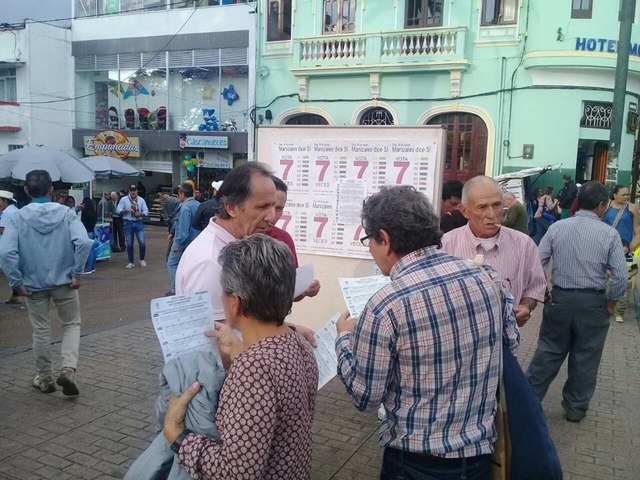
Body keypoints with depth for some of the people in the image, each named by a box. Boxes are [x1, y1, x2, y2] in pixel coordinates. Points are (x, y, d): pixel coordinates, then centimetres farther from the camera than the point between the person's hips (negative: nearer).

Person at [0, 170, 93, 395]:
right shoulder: (66, 213, -6)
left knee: (41, 331, 15)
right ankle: (68, 369, -3)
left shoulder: (18, 217, -7)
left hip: (34, 285, 1)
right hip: (64, 282, 0)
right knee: (71, 324, 16)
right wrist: (76, 273, -11)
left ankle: (44, 378, 27)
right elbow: (83, 242, -20)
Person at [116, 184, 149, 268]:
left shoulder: (141, 200, 9)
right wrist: (126, 210, -19)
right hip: (128, 223, -1)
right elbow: (118, 210, -3)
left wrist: (140, 213, -15)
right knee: (129, 243, 3)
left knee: (142, 242, -5)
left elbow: (146, 211, 5)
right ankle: (131, 262, 12)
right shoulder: (124, 199, 4)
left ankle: (142, 260, 14)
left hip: (139, 223, 1)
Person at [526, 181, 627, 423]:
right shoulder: (609, 234, -9)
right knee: (585, 357, 13)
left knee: (548, 351, 14)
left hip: (559, 298, 2)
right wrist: (611, 302, 5)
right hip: (592, 302, -2)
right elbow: (621, 276, -10)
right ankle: (575, 408, 26)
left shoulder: (557, 227, -4)